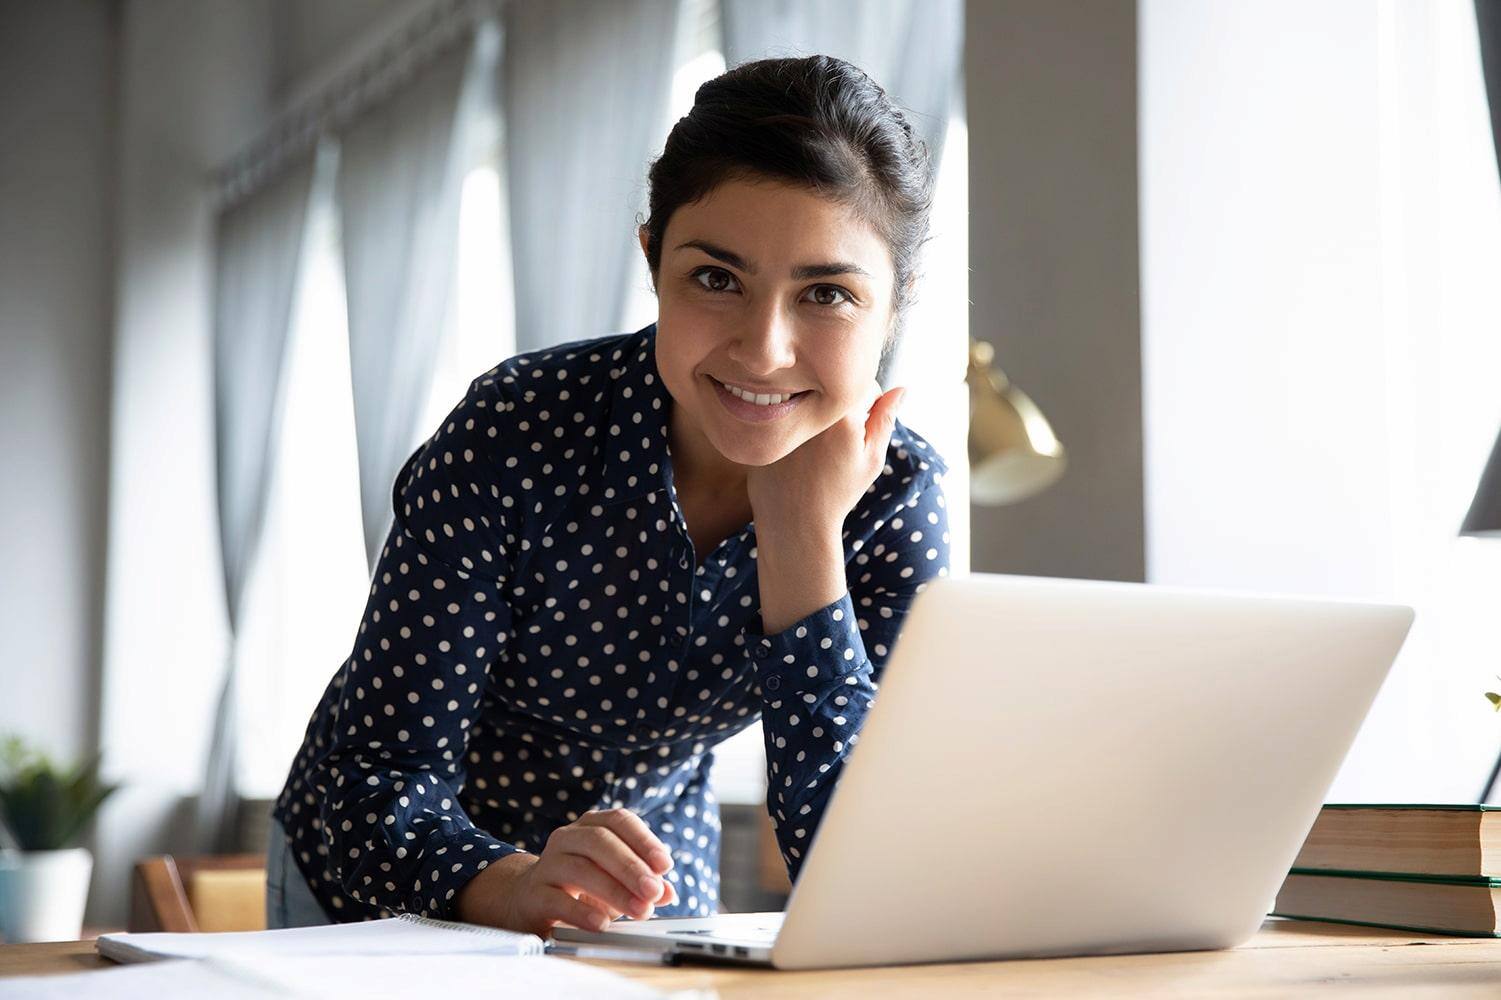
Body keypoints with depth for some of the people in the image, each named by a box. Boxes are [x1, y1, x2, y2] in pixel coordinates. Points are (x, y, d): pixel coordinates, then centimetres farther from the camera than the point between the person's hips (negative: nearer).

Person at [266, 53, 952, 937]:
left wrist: (804, 535, -27)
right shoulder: (515, 440, -21)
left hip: (644, 919, 1)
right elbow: (383, 781, -21)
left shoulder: (895, 493, -15)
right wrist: (518, 888, -41)